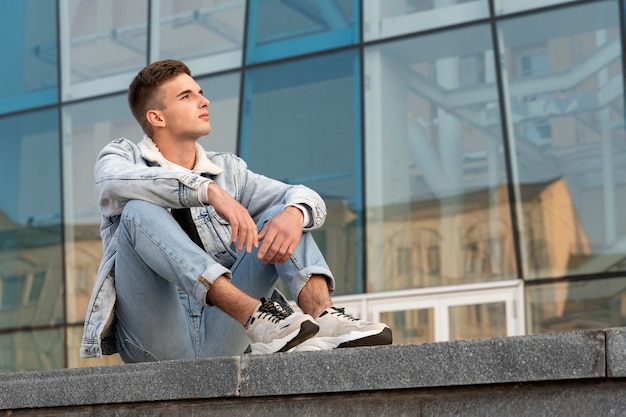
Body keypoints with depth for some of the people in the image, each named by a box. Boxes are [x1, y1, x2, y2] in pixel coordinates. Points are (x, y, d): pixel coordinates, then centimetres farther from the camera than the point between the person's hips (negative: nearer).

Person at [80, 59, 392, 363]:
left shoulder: (227, 169, 19)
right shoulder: (122, 156, 9)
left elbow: (308, 199, 6)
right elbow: (116, 182, -18)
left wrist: (293, 215, -20)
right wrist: (210, 191, -31)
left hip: (218, 341, 4)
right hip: (154, 338, -3)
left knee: (283, 215, -4)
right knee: (140, 212, -25)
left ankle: (322, 317, -32)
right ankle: (254, 315, -39)